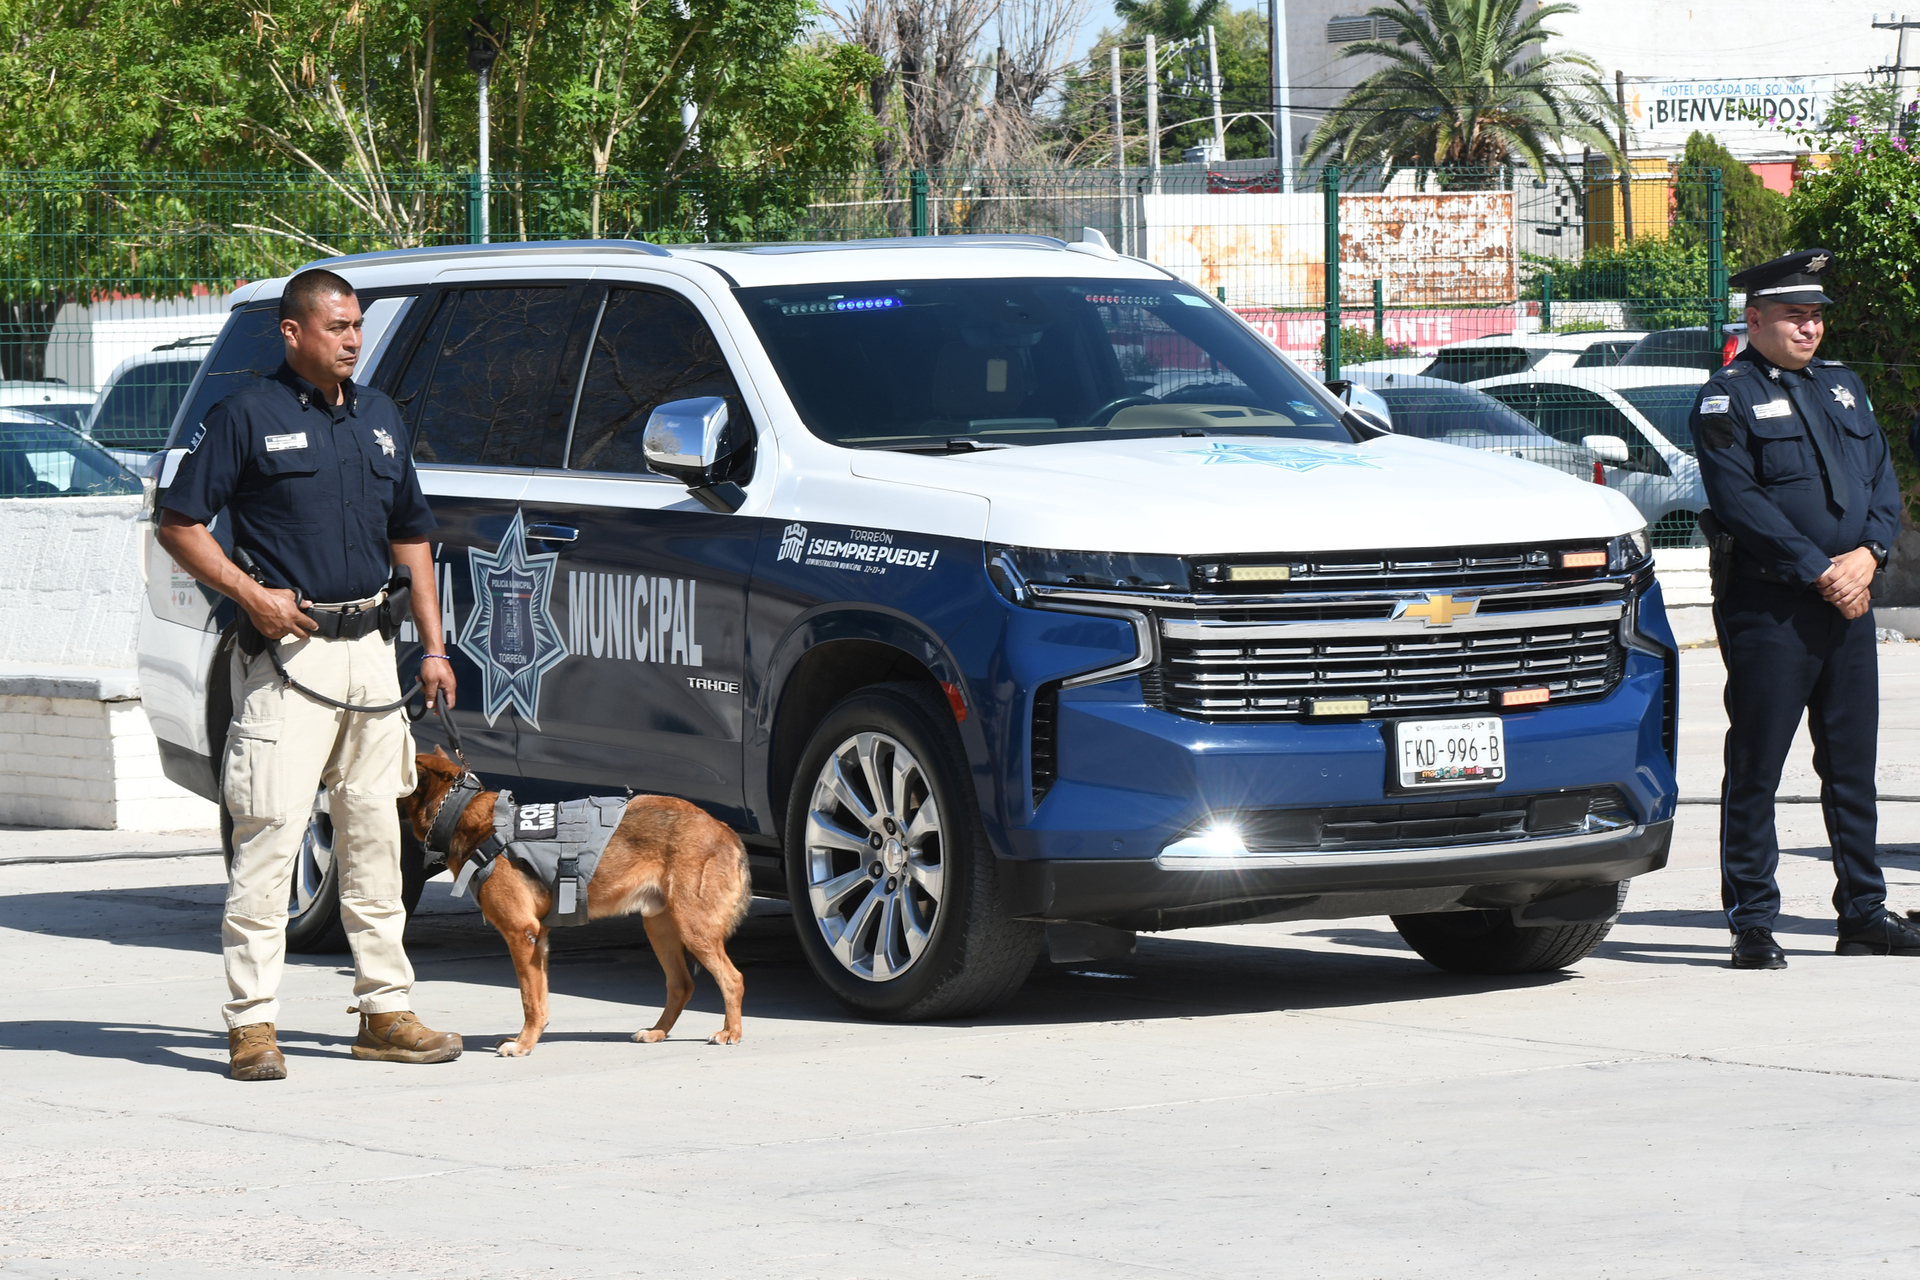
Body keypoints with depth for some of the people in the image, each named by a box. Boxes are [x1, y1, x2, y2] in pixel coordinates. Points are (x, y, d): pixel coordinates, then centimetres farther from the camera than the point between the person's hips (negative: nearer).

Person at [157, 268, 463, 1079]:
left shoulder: (380, 418, 14)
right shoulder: (249, 416, -4)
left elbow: (410, 536, 20)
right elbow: (179, 525, -4)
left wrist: (433, 646, 14)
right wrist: (252, 594, -16)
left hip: (371, 650, 6)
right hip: (289, 649, -6)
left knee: (374, 832, 11)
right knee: (271, 830, -10)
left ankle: (386, 1010, 18)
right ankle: (252, 1021, -8)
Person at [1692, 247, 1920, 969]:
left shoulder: (1842, 388, 17)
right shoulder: (1728, 398, -4)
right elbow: (1741, 503, -13)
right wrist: (1821, 571, -16)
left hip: (1848, 603, 6)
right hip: (1767, 605, -6)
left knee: (1852, 765, 10)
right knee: (1755, 768, -3)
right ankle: (1752, 923, 1)